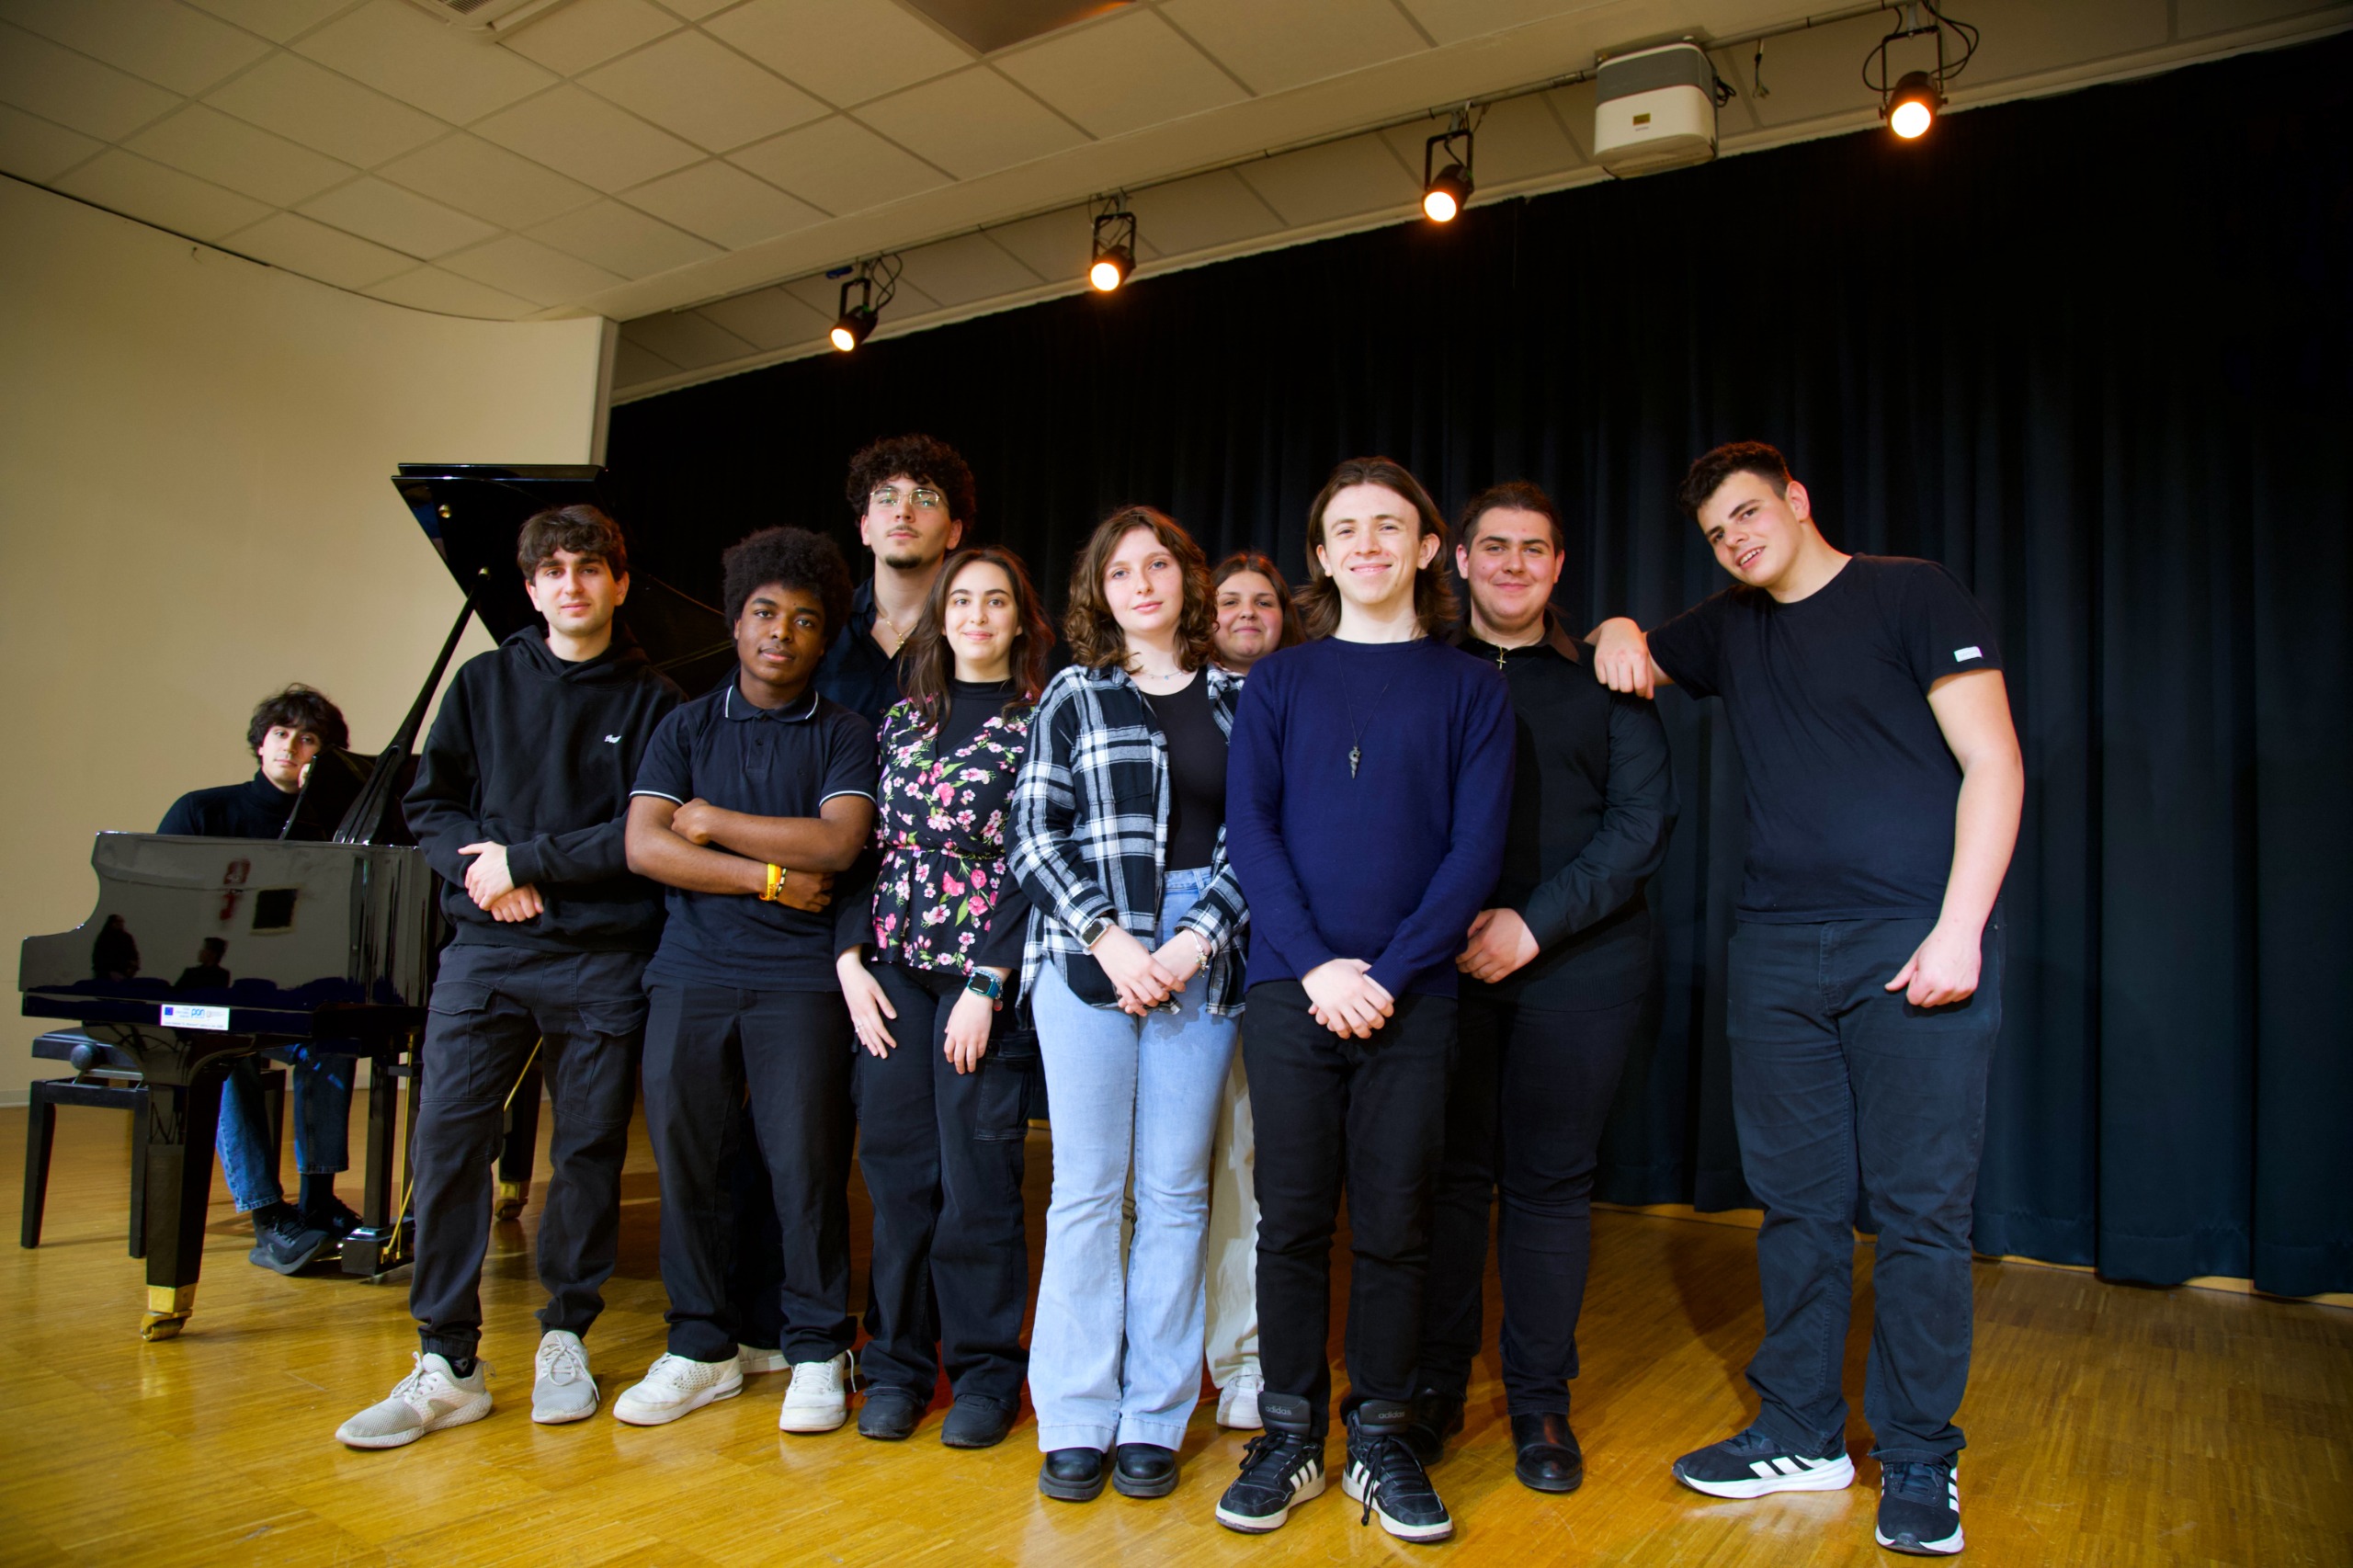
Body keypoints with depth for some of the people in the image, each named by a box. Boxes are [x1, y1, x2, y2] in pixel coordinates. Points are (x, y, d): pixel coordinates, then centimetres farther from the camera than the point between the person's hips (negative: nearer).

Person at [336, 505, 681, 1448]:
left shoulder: (652, 700, 2)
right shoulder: (485, 682, 11)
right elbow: (429, 804, 9)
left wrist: (526, 861, -11)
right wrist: (483, 869, -9)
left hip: (603, 955, -2)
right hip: (486, 948, 2)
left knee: (589, 1149, 5)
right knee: (445, 1141, -5)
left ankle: (566, 1337, 21)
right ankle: (446, 1364, 5)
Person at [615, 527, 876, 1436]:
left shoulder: (844, 735, 6)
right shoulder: (686, 727, 12)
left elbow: (837, 841, -11)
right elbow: (644, 847, 0)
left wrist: (712, 822, -4)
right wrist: (769, 878, -8)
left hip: (799, 980, -2)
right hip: (690, 974, 3)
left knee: (805, 1165, -2)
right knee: (684, 1160, 6)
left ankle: (818, 1353, 14)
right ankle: (700, 1351, 21)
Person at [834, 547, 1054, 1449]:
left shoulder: (1039, 722, -1)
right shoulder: (902, 721, 13)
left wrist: (987, 985, -13)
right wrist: (850, 957, 0)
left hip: (985, 971, -4)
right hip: (894, 968, 4)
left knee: (978, 1174, 0)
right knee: (895, 1164, 6)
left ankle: (985, 1373, 15)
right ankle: (897, 1364, 21)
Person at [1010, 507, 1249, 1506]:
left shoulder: (1238, 699, 11)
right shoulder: (1072, 697, 9)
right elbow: (1034, 835, 3)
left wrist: (1195, 943, -8)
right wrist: (1107, 939, -9)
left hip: (1202, 959, 1)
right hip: (1087, 953, -1)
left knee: (1175, 1191, 4)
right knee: (1086, 1187, 1)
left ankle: (1155, 1419, 16)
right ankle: (1077, 1421, 12)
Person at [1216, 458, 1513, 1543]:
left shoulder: (1469, 687, 7)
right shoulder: (1279, 681, 9)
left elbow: (1475, 848, -1)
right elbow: (1249, 827, 0)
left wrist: (1390, 974, -11)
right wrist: (1316, 966, -11)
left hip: (1410, 997, 0)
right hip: (1290, 992, 1)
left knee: (1393, 1227, 6)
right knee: (1292, 1220, 6)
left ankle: (1379, 1436, 22)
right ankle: (1289, 1434, 20)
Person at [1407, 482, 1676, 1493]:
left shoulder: (1602, 678, 8)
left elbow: (1643, 820, 0)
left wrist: (1537, 922, -11)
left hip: (1578, 961, 0)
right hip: (1439, 958, 0)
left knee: (1549, 1178, 5)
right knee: (1446, 1170, 4)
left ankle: (1540, 1399, 20)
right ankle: (1435, 1382, 20)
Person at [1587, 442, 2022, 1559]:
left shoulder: (1911, 594, 1)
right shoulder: (1730, 629, 17)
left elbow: (1993, 764, -5)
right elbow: (1635, 663, 32)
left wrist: (1959, 929, -14)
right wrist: (1620, 634, 6)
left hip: (1913, 945, -5)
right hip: (1776, 951, 5)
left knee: (1919, 1210, 0)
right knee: (1796, 1201, 10)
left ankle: (1919, 1461, 15)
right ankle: (1801, 1433, 23)